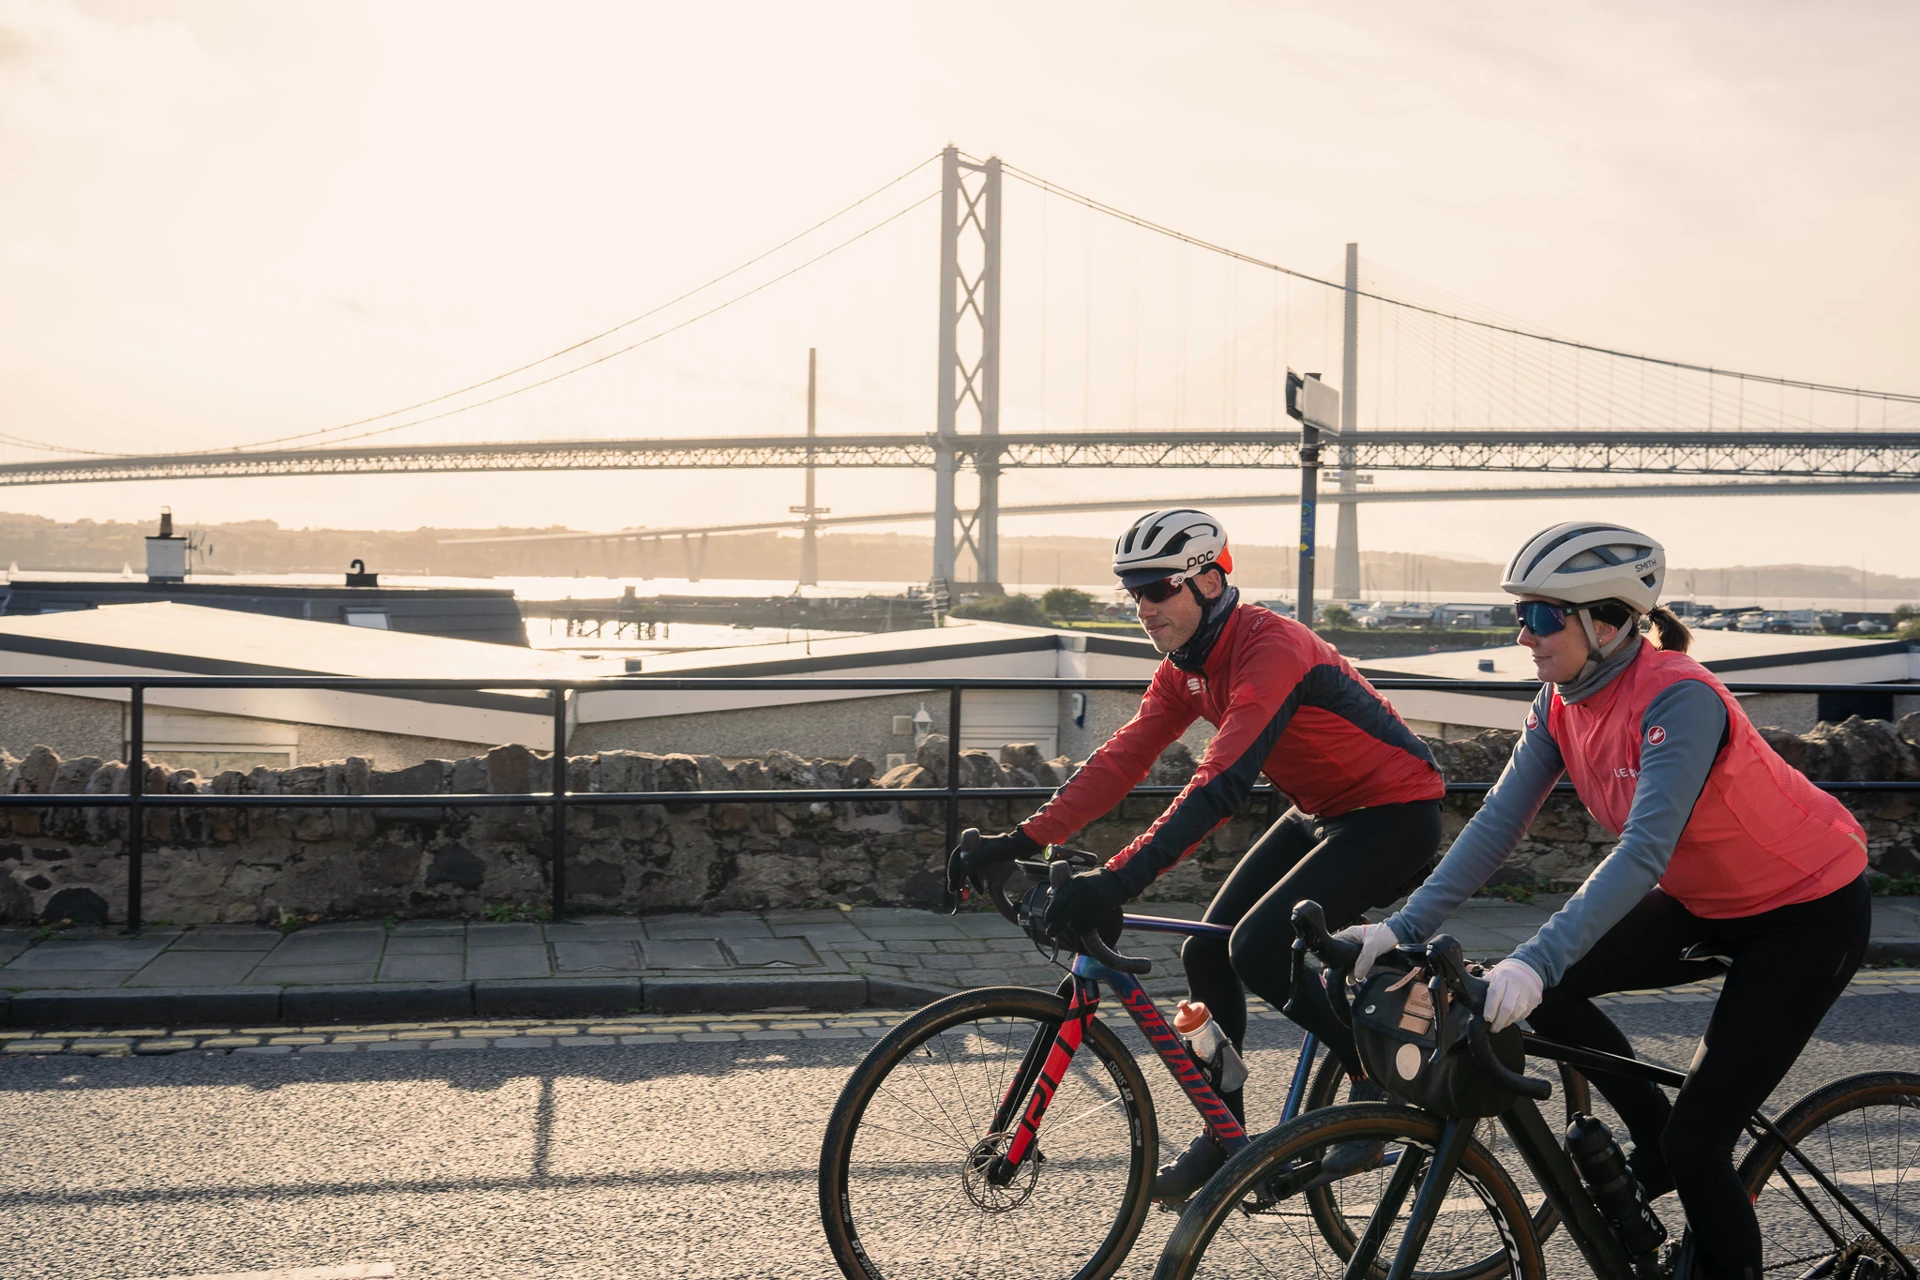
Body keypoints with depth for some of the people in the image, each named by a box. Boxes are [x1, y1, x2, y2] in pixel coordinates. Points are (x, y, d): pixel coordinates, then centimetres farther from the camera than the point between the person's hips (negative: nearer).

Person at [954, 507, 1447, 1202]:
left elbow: (1222, 783, -38)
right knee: (1207, 954, 2)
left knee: (1259, 949, -23)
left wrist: (1116, 880, -45)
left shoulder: (1270, 648, -28)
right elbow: (1123, 758, -3)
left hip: (1396, 816, -9)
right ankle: (1224, 1141, 16)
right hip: (1321, 812, 9)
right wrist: (1023, 840, -14)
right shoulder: (1187, 664, -1)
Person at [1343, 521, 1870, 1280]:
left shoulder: (1678, 698, -29)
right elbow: (1497, 823, -8)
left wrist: (1537, 960, -47)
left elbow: (1644, 851, -38)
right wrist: (1404, 927, -19)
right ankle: (1657, 1148, 11)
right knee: (1546, 985, -9)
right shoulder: (1562, 704, -6)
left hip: (1808, 912, -8)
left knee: (1696, 1139, -12)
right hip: (1707, 905, 8)